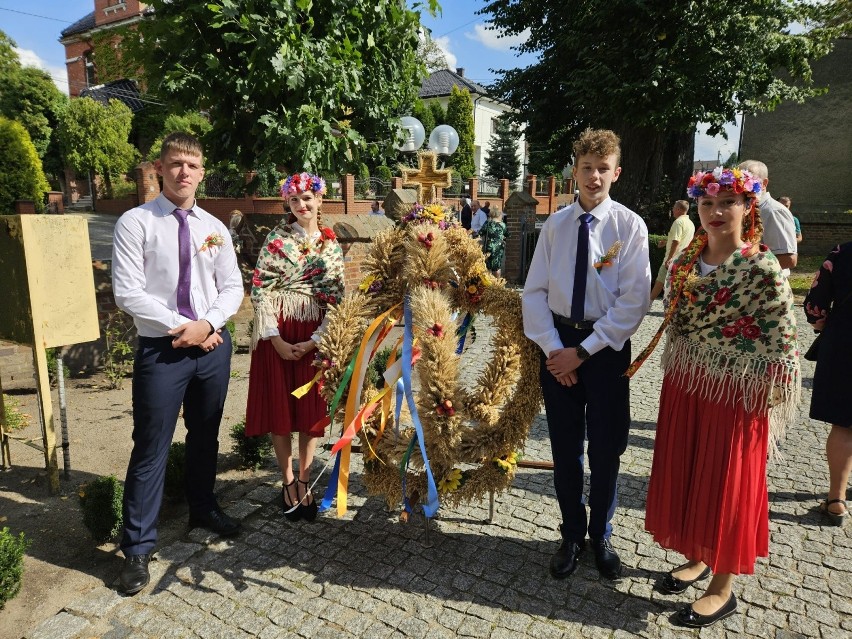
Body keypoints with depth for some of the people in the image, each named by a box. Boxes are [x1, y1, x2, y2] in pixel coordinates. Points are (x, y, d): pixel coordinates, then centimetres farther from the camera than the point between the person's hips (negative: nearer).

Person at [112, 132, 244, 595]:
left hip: (213, 345, 4)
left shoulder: (214, 228, 7)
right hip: (160, 349, -4)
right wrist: (181, 328, -14)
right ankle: (137, 547, 18)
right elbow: (127, 293, -12)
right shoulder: (135, 223, -6)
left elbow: (232, 287, 7)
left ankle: (203, 509, 40)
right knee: (151, 448, 2)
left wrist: (207, 324, -10)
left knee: (205, 436, 18)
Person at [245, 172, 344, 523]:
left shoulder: (332, 246, 5)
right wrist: (276, 338, -13)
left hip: (313, 336, 1)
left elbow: (336, 299, 2)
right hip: (277, 333, -1)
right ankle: (287, 482, 21)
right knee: (279, 406, 5)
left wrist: (313, 341, -9)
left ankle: (304, 481, 23)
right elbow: (259, 288, -5)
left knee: (311, 408, 7)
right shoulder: (276, 237, 0)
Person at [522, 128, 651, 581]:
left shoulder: (630, 226, -7)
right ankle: (572, 535, 32)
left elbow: (633, 301, -12)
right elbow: (534, 292, 1)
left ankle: (601, 536, 34)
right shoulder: (555, 225, 1)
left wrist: (583, 351, -14)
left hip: (606, 346, -2)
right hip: (557, 343, 2)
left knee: (606, 449, 11)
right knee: (564, 448, 12)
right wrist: (553, 348, -10)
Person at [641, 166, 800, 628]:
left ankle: (722, 588, 26)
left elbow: (782, 344, -12)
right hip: (684, 387, 6)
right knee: (683, 474, 15)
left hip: (735, 394, -6)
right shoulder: (684, 261, 4)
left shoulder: (762, 268, -14)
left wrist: (766, 399, -12)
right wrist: (676, 376, 12)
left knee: (726, 483, 7)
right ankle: (696, 559, 38)